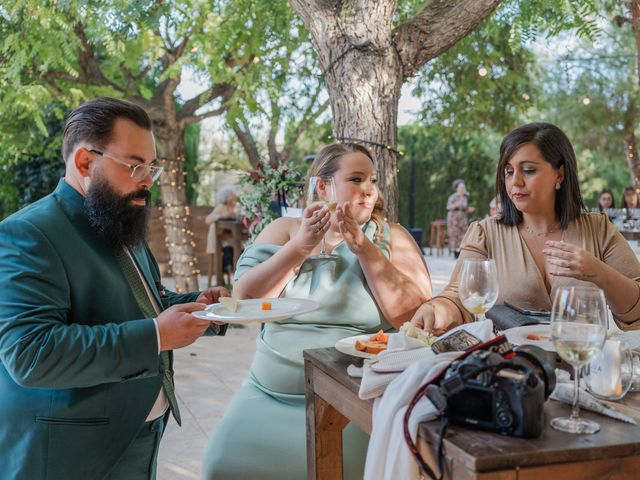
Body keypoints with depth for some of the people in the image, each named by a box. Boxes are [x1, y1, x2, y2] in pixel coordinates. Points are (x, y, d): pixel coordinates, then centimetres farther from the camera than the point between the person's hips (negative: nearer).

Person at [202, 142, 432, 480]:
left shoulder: (391, 238, 3)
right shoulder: (284, 229, 6)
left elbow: (412, 316, -10)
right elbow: (243, 300, -5)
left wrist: (364, 248, -14)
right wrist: (301, 247, -13)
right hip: (271, 393, 2)